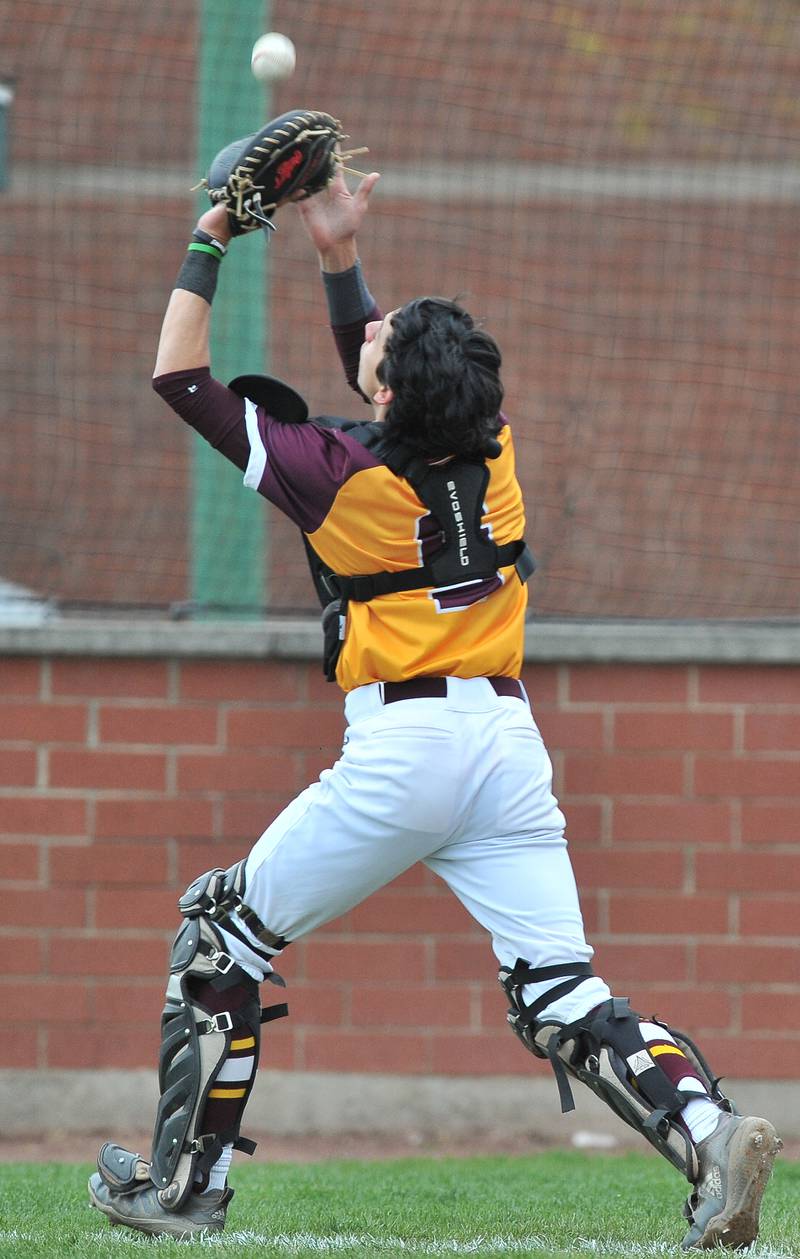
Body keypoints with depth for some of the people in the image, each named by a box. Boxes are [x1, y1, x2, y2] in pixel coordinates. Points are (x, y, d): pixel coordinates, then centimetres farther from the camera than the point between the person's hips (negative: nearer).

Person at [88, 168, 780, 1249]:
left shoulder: (340, 471, -8)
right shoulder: (489, 450, 7)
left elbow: (181, 378, 2)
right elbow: (385, 392, 29)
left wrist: (206, 250, 10)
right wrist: (341, 256, 21)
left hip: (399, 751, -5)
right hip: (509, 743, 5)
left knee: (221, 932, 13)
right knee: (563, 999, 0)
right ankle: (707, 1134, -25)